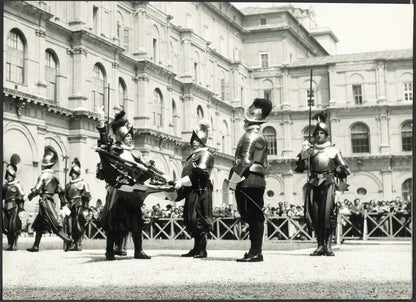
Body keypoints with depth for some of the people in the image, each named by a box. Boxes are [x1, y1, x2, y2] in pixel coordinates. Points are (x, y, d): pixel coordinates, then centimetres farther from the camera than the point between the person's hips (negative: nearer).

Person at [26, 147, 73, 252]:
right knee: (39, 225, 13)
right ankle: (35, 246, 15)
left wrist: (30, 195, 1)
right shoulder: (54, 176, 13)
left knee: (55, 225, -8)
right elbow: (60, 190, 14)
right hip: (51, 200, 8)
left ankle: (68, 240, -14)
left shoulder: (44, 175, -11)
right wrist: (63, 201, 18)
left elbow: (37, 189, -16)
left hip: (45, 201, -8)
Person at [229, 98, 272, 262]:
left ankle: (255, 253, -7)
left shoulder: (250, 136, -10)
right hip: (257, 181, 10)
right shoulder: (260, 136, 21)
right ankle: (255, 251, 13)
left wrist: (234, 179, -14)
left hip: (249, 182, -10)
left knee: (253, 217, -8)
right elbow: (264, 163, 24)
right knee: (254, 218, 10)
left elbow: (245, 161, -19)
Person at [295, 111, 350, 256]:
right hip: (314, 184, 2)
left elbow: (344, 169, 16)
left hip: (328, 183, -2)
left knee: (327, 213, -15)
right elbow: (300, 168, 4)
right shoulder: (310, 150, 13)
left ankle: (328, 245, -11)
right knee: (314, 214, -3)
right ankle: (320, 245, 4)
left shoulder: (334, 150, 11)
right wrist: (303, 154, -10)